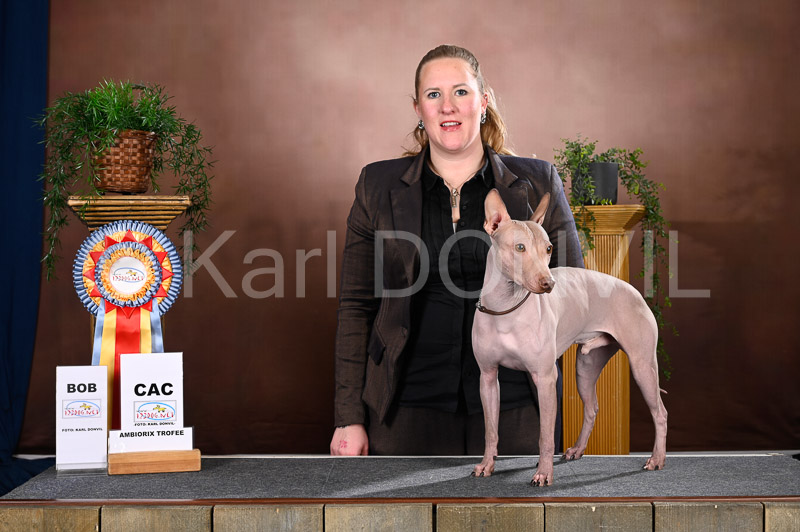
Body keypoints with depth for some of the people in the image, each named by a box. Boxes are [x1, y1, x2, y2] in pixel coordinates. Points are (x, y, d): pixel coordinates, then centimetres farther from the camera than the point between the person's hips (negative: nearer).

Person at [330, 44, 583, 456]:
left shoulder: (537, 184, 5)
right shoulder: (379, 186, 5)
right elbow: (357, 306, 4)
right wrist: (349, 418, -1)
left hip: (513, 411, 0)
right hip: (408, 413, 0)